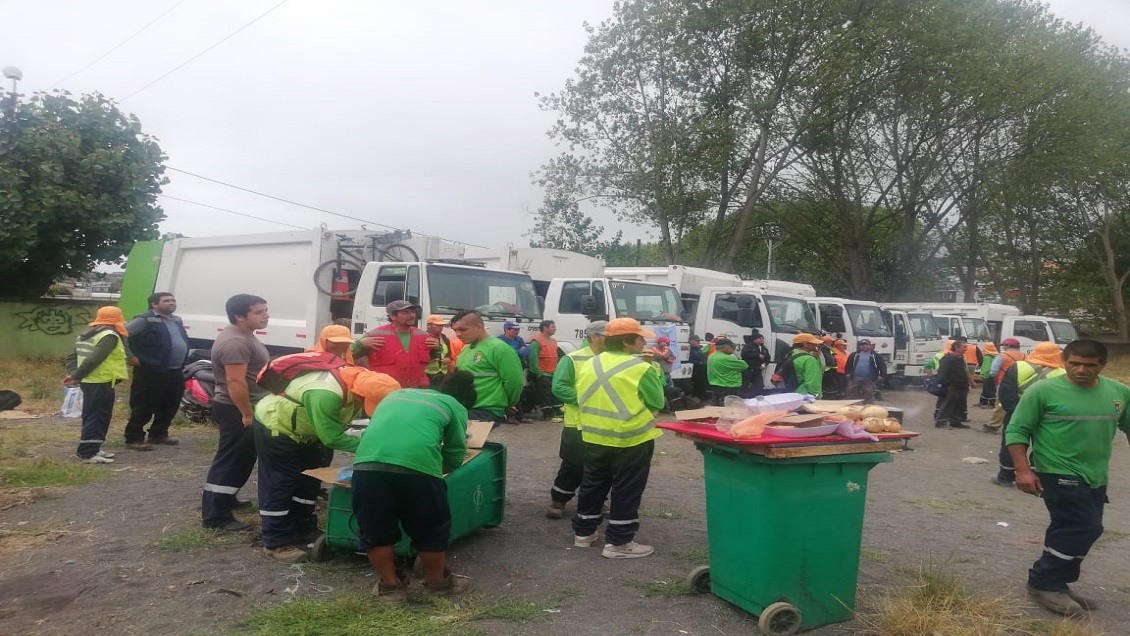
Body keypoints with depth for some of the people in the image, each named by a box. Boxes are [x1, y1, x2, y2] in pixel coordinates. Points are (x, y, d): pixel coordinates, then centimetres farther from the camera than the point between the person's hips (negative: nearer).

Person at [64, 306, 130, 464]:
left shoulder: (86, 335, 18)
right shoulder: (110, 335, -14)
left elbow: (72, 356, 17)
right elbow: (94, 360, -22)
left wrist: (74, 374, 6)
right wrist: (76, 376, -14)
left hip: (89, 381, 10)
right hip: (100, 383, -10)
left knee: (92, 417, 17)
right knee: (97, 418, -6)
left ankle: (91, 449, 24)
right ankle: (87, 453, -6)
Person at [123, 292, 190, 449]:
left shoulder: (177, 320, 15)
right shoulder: (145, 320, -10)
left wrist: (183, 363, 19)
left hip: (175, 372, 8)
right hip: (151, 372, -8)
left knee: (170, 406, 14)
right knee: (144, 407, -3)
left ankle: (158, 434, 27)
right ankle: (133, 439, 6)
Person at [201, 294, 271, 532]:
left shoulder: (243, 336, 13)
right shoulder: (235, 342, -22)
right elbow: (236, 382, -27)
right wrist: (247, 414, -26)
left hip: (242, 409, 11)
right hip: (237, 411, -11)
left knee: (238, 460, 22)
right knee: (232, 461, -7)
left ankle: (225, 499, 35)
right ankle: (215, 516, -2)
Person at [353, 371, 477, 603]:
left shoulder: (397, 394, 34)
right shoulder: (455, 407, 22)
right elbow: (454, 458, 24)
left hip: (369, 461, 3)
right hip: (417, 463, -3)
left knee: (375, 531, 22)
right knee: (431, 530, 20)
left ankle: (390, 586, 32)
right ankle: (437, 582, 36)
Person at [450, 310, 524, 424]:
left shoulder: (498, 348, -15)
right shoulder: (466, 348, 14)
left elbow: (513, 381, -16)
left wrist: (507, 405, -1)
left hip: (486, 413, -9)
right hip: (463, 410, 9)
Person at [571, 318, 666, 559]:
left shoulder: (590, 365, 5)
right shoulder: (641, 369, -14)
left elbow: (582, 399, 13)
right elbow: (657, 402, -5)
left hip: (595, 437, 6)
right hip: (631, 439, -6)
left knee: (593, 485, 18)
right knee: (626, 491, 4)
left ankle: (583, 532, 28)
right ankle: (618, 542, 9)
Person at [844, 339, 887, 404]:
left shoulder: (875, 356, 5)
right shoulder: (854, 355, 10)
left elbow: (882, 366, 3)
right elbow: (848, 365, 12)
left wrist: (881, 375, -7)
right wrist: (847, 373, 1)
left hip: (869, 380, -2)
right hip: (854, 379, 2)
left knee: (869, 396, 2)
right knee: (851, 395, 5)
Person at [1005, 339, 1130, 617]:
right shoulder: (1043, 391, -13)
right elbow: (1016, 431, -11)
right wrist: (1023, 469, -19)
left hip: (1096, 478, 6)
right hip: (1059, 474, -6)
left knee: (1069, 532, 13)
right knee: (1085, 528, -10)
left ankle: (1055, 584, 28)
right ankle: (1044, 583, 4)